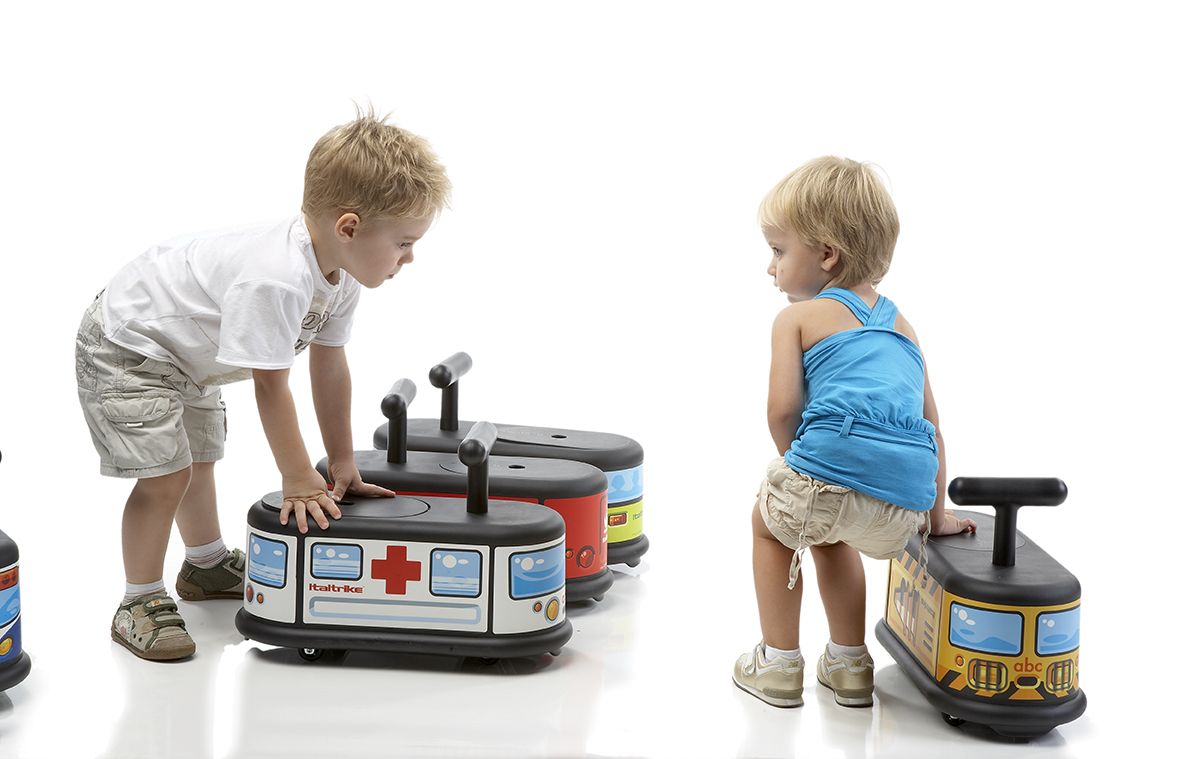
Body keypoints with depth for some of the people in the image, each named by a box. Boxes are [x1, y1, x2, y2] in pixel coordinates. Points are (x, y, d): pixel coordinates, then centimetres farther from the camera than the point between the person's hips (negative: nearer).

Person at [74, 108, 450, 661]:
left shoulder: (341, 272, -12)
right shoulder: (275, 280, -42)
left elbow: (330, 367, -3)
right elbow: (270, 386, -36)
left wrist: (342, 463, 1)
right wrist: (299, 480, -28)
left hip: (186, 355, 10)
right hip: (125, 348, -10)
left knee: (198, 460, 25)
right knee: (166, 474, -16)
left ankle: (207, 566, 46)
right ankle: (141, 603, -2)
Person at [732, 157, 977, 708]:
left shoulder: (797, 317, 10)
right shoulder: (901, 326, 27)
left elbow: (782, 411, -3)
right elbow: (931, 427, 27)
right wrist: (936, 515, 32)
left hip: (832, 473, -6)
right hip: (903, 512, 6)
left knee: (770, 524, 27)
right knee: (830, 533, 37)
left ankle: (779, 663, 27)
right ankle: (849, 664, 38)